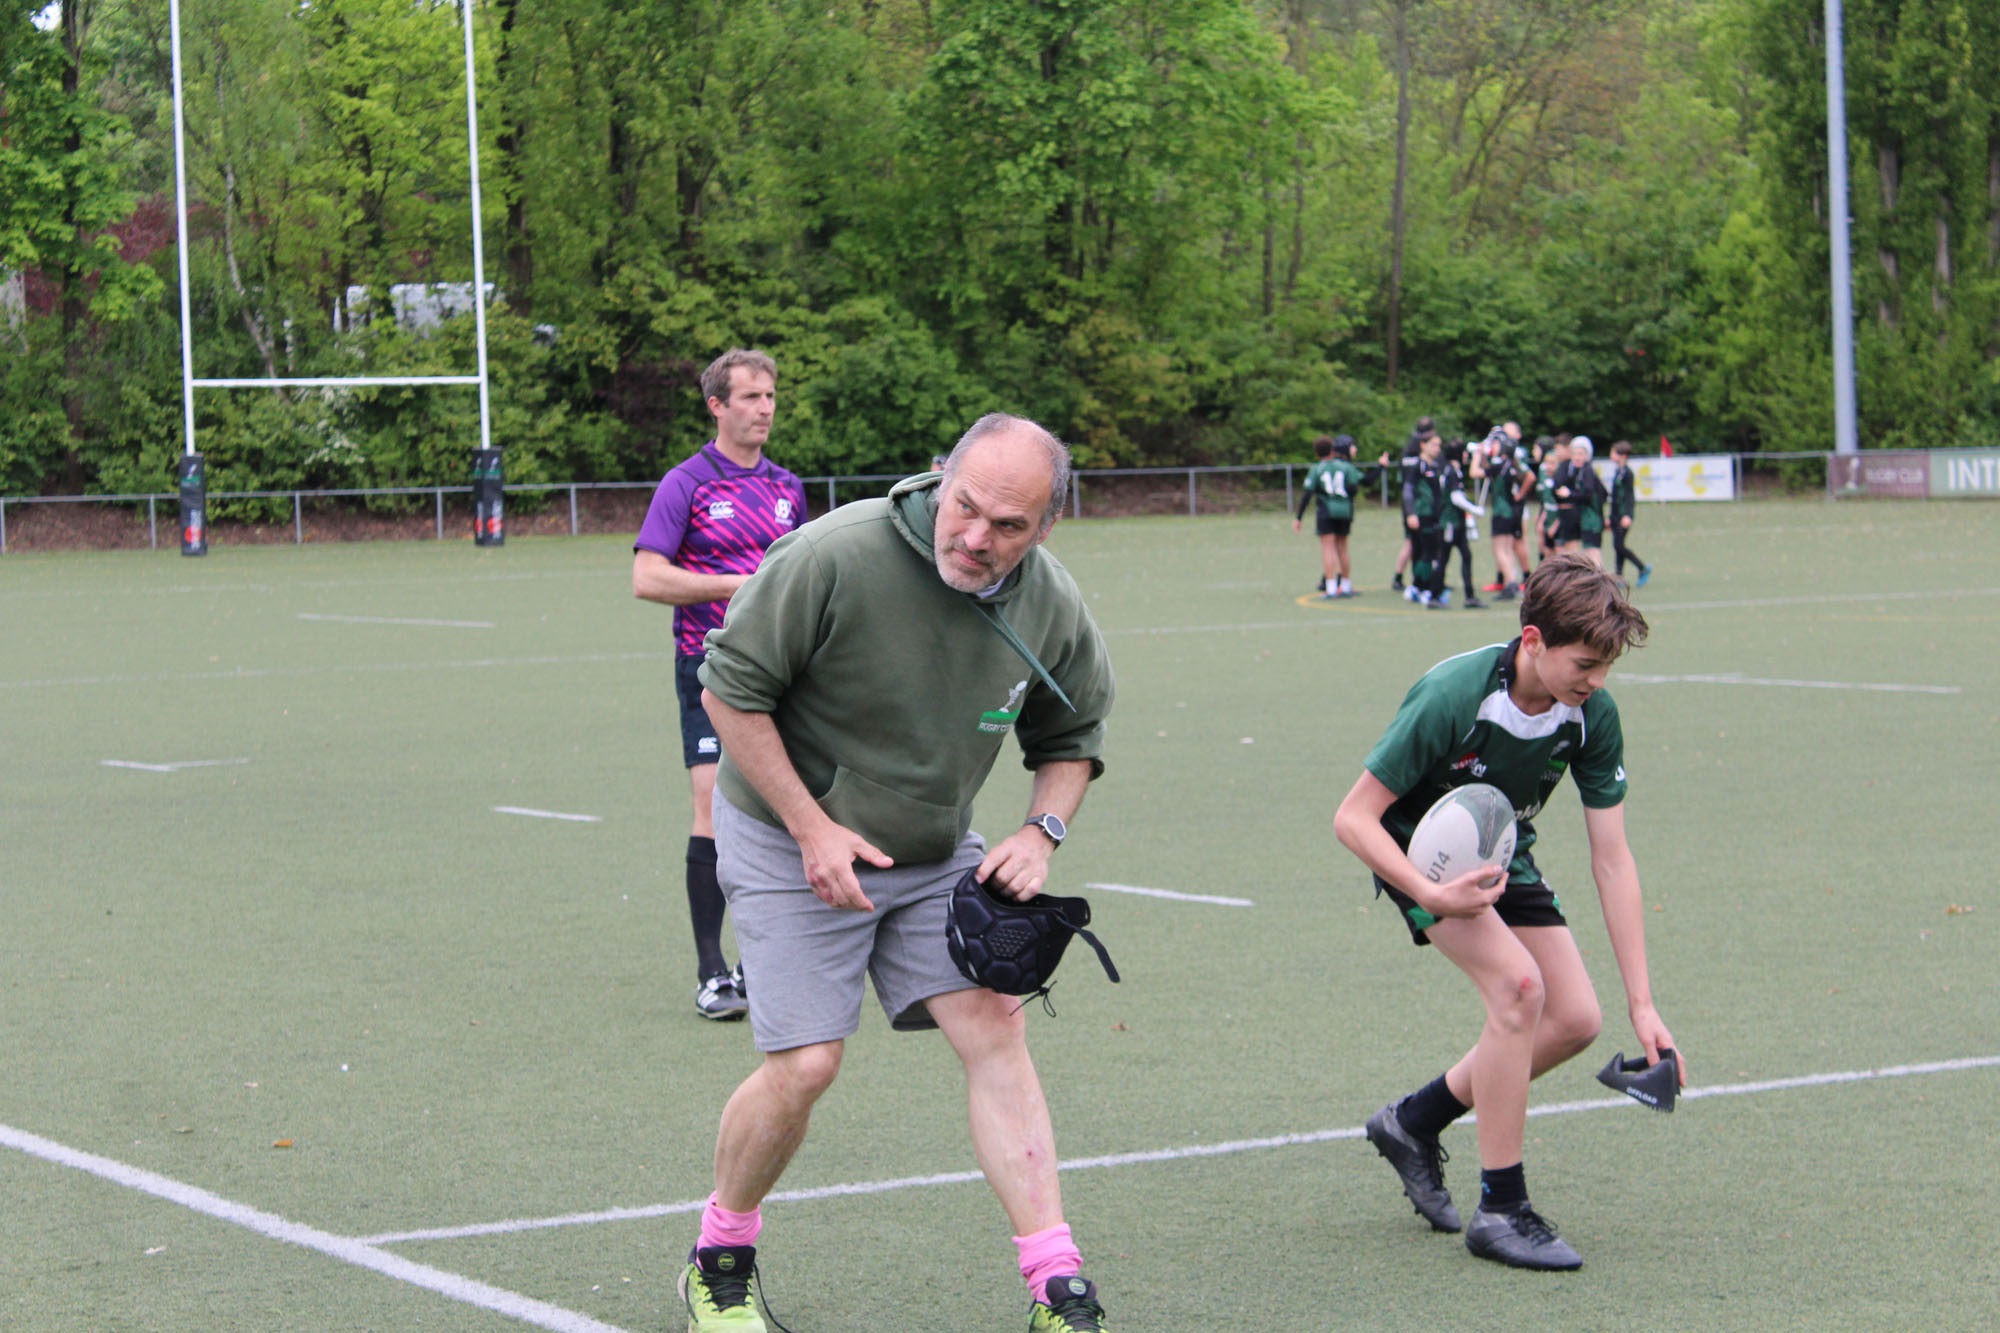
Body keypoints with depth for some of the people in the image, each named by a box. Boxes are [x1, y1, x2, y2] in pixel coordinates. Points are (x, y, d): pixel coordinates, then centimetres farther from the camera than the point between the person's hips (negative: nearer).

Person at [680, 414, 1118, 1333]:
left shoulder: (1053, 608, -9)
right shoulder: (835, 557, -26)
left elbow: (1072, 736, 10)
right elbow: (730, 687, -17)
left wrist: (1041, 832, -10)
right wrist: (813, 829, -18)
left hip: (935, 854, 5)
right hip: (791, 844, -4)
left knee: (995, 1030, -7)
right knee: (804, 1066, -10)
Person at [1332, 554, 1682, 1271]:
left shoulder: (1592, 713, -18)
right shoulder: (1450, 696, -34)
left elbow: (1611, 858, -13)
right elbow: (1353, 818, -27)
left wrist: (1642, 1004, -15)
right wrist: (1432, 895, -40)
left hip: (1501, 854, 6)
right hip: (1416, 846, -6)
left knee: (1575, 1018, -4)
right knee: (1518, 984, -25)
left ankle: (1415, 1120, 17)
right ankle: (1500, 1209, -16)